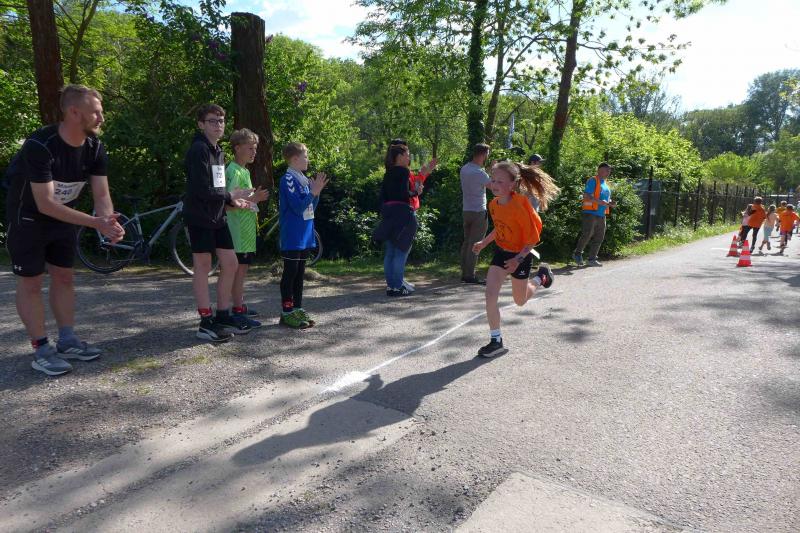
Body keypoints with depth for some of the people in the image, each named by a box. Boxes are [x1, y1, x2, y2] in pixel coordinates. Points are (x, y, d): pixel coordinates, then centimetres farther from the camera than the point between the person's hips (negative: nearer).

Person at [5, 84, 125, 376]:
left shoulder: (95, 147, -11)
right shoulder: (40, 145, -30)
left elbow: (101, 194, -12)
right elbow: (45, 204, -33)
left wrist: (109, 221, -34)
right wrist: (95, 222, -40)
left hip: (64, 217, 6)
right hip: (28, 218, -6)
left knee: (64, 277, 9)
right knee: (31, 282, -1)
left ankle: (67, 341, 19)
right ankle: (41, 350, 6)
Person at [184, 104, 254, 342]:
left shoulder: (218, 151, 15)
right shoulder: (199, 149, -13)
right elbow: (203, 190, -21)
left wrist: (232, 201, 2)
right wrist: (231, 195, -9)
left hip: (217, 217, 8)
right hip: (199, 217, -8)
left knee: (230, 264, 7)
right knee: (203, 266, -2)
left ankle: (223, 316, 19)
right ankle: (206, 323, 6)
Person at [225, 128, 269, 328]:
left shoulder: (244, 171, 16)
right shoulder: (234, 171, -15)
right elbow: (229, 204, -22)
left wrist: (255, 198, 11)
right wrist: (253, 199, -23)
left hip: (246, 231, 10)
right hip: (239, 231, -10)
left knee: (242, 269, 15)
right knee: (239, 270, -6)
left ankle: (240, 305, 25)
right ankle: (238, 312, 0)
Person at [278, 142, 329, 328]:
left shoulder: (303, 179, 13)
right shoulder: (288, 179, -12)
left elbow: (310, 207, 14)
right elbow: (298, 207, -19)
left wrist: (316, 192, 1)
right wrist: (313, 191, -18)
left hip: (304, 236, 8)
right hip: (292, 237, -8)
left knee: (300, 273, 12)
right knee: (290, 273, -3)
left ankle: (297, 309, 20)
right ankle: (287, 312, 4)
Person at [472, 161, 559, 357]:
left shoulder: (520, 206, -27)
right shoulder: (493, 204, -6)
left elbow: (533, 238, -21)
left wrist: (518, 259, -28)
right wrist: (484, 242, 7)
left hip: (520, 255, -5)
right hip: (501, 252, 5)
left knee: (520, 300, 15)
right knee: (490, 295, -11)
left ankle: (541, 275, 44)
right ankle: (496, 340, 0)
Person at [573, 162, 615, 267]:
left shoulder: (606, 184, 21)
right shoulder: (593, 181, -4)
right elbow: (586, 196, -14)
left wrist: (610, 202, 9)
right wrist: (600, 202, -23)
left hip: (601, 215, 8)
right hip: (591, 213, -8)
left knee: (599, 238, 6)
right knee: (587, 235, -12)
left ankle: (592, 259, 12)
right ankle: (577, 254, 7)